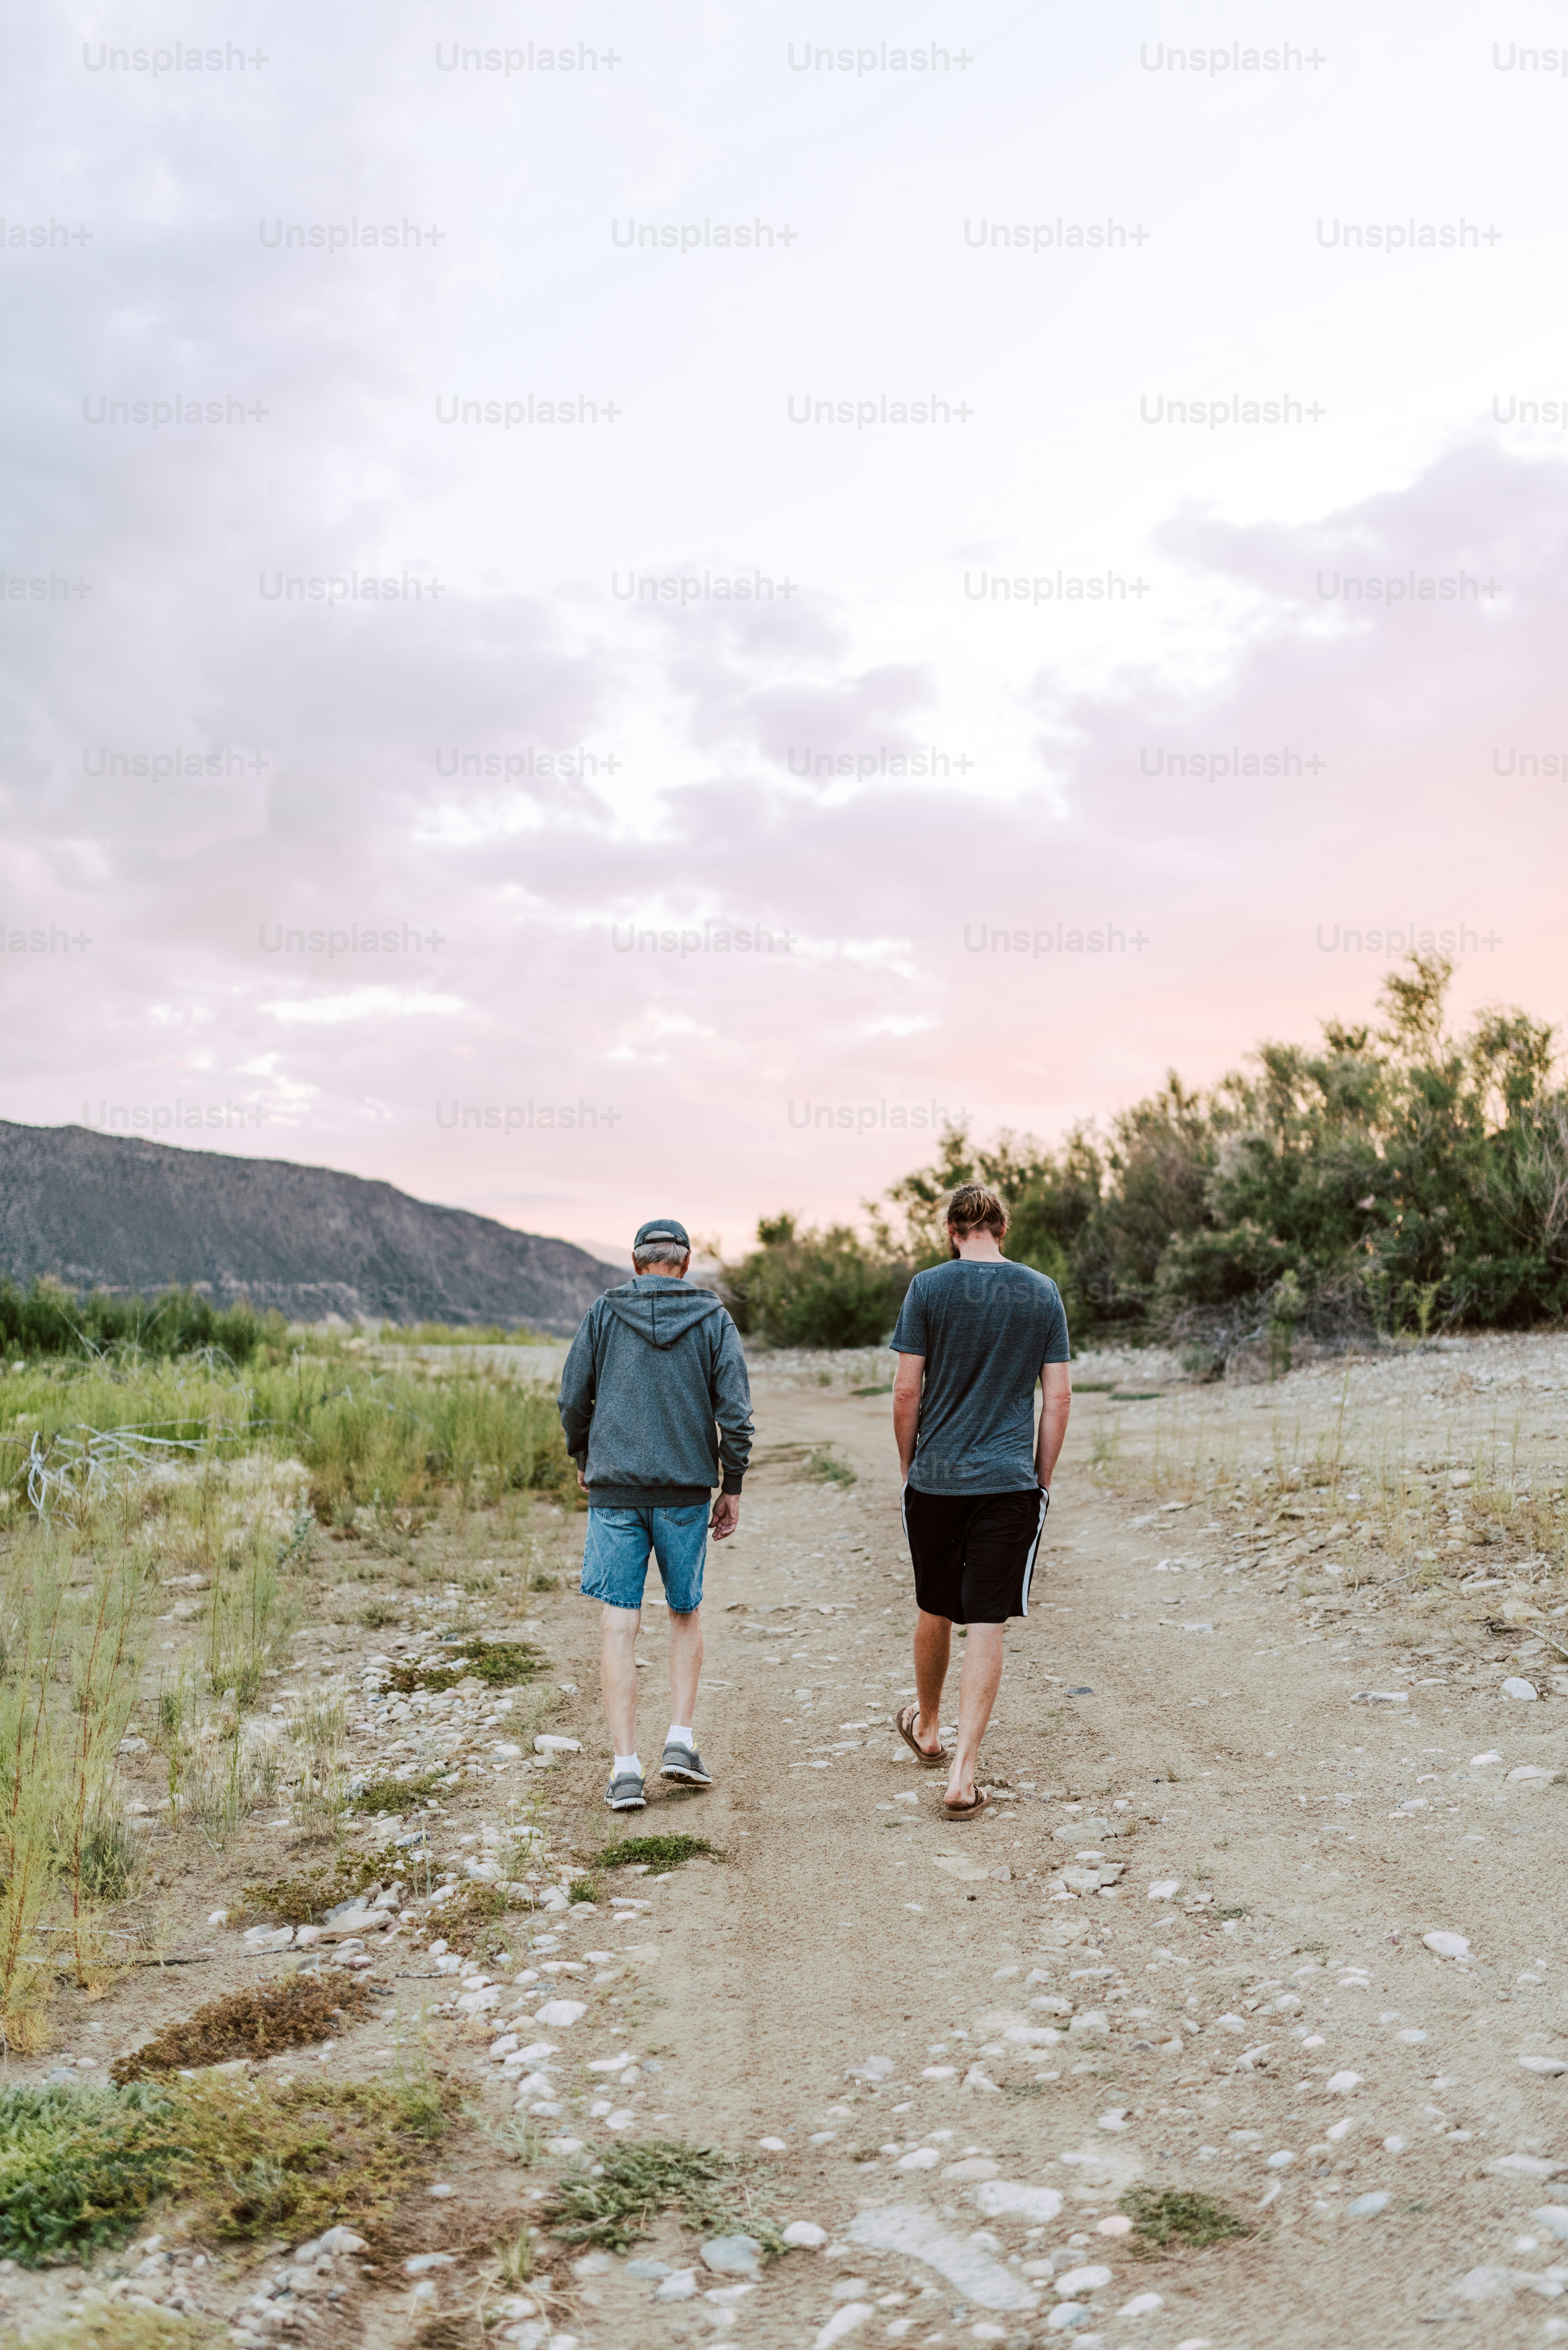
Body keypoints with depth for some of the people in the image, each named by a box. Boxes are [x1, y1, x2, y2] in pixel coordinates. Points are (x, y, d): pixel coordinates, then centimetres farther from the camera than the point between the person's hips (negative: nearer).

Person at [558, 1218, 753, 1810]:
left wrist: (583, 1460, 19)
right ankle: (681, 1740, 11)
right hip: (686, 1492, 1)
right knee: (686, 1614, 19)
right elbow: (734, 1410, -4)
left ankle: (626, 1769, 0)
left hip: (615, 1490, 0)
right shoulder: (714, 1319, 2)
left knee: (620, 1627, 2)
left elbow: (573, 1398, 2)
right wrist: (732, 1486, 5)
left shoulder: (603, 1312, 2)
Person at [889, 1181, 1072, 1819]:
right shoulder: (1043, 1293, 3)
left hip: (935, 1480, 0)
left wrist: (907, 1464, 8)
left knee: (935, 1612, 18)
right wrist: (1042, 1478, 11)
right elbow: (1059, 1397, 2)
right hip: (1011, 1482, 0)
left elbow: (907, 1391, -5)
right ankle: (962, 1775, -3)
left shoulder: (928, 1288, -3)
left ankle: (926, 1727, 41)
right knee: (987, 1627, 0)